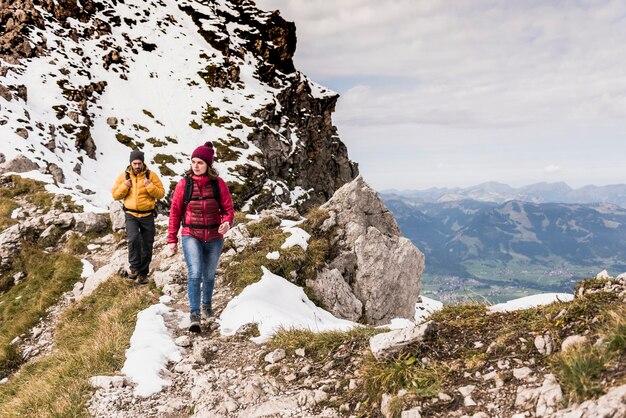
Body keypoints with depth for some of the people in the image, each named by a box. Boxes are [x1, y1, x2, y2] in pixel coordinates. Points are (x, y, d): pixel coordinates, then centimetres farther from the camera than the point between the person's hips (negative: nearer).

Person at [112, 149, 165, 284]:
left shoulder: (151, 175, -2)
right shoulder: (124, 176, 3)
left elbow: (161, 193, -4)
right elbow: (115, 195, 6)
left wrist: (149, 185, -20)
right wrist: (124, 186, -11)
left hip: (147, 215, 0)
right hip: (131, 215, 0)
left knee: (147, 245, 5)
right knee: (133, 239, -24)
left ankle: (143, 273, 20)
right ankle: (134, 267, -7)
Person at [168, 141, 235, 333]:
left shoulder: (218, 183, -4)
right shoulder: (184, 184, -4)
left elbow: (228, 208, 0)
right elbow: (175, 212, 1)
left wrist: (227, 222, -23)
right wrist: (172, 240, 1)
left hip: (214, 238, 2)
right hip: (191, 236, -2)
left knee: (209, 275, 16)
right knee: (194, 274, -18)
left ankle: (207, 304, 41)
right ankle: (194, 315, -16)